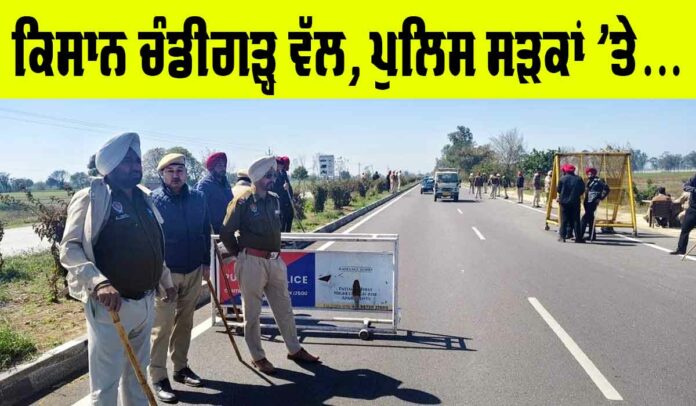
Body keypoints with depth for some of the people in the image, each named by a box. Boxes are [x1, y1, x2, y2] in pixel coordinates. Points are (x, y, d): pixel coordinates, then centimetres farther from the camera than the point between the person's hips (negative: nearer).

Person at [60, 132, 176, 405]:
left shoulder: (143, 199, 10)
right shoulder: (92, 198, -10)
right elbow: (69, 249, -17)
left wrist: (166, 281, 26)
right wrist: (99, 282, -31)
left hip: (145, 302, 7)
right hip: (111, 305, -6)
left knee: (137, 373, 22)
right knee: (105, 383, 5)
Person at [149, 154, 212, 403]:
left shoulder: (198, 198, 4)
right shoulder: (153, 200, -9)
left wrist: (206, 262, 11)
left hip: (193, 272, 5)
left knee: (185, 323, 15)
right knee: (162, 326, -1)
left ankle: (180, 367, 29)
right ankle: (158, 378, 10)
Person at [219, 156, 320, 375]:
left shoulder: (274, 199, 7)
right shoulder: (242, 202, -13)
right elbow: (226, 232, -7)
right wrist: (238, 252, 4)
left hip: (275, 260, 7)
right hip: (252, 262, -6)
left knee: (284, 307, 15)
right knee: (252, 312, 8)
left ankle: (294, 349, 29)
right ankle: (257, 357, 22)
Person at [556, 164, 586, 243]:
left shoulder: (562, 178, -5)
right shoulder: (578, 179, 0)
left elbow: (559, 190, -2)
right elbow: (582, 190, 3)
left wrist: (560, 197, 17)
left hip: (564, 201, -1)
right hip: (575, 202, 1)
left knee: (564, 219, 5)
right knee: (576, 219, 5)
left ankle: (562, 236, 4)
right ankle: (578, 237, 6)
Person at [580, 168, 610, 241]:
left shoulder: (598, 181, -7)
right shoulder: (589, 182, 19)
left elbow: (607, 189, -10)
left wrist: (600, 198, -13)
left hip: (593, 203, -9)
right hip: (588, 203, 9)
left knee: (585, 218, -13)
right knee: (590, 218, 12)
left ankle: (580, 235, -13)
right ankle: (592, 236, 18)